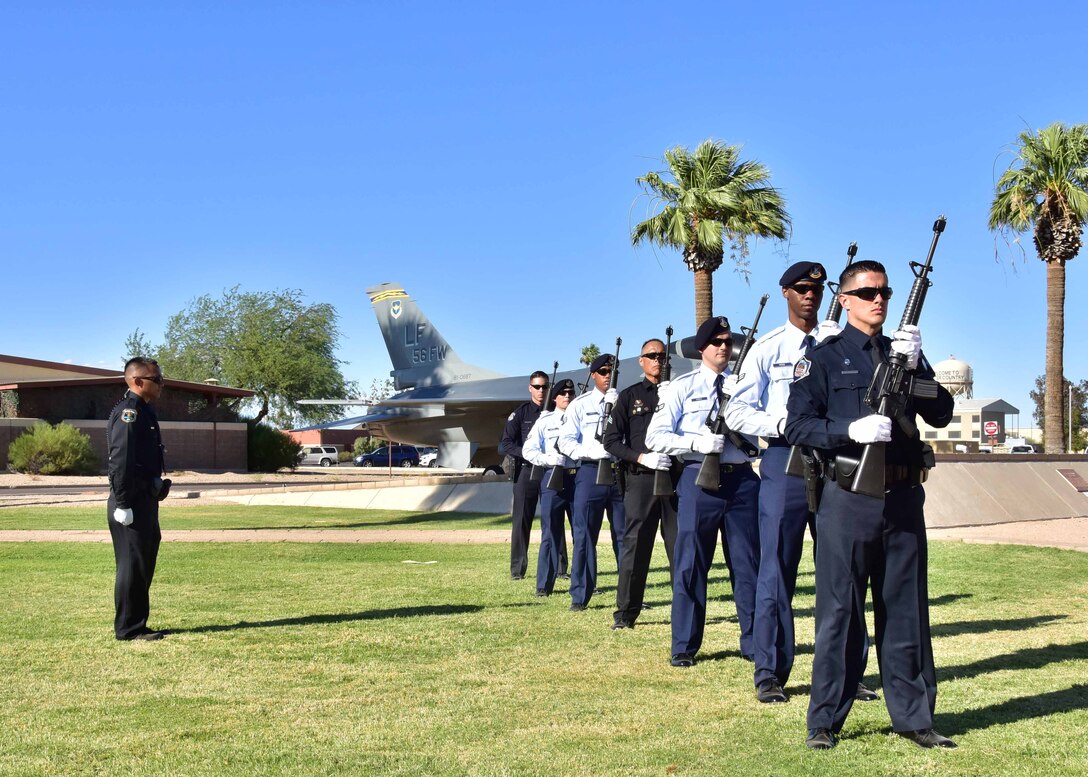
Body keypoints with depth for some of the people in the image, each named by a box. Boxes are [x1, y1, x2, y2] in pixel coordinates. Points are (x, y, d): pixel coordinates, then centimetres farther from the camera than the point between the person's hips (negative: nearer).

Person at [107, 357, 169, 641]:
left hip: (145, 501, 10)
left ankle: (136, 625, 21)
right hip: (132, 502, -10)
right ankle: (128, 629, 2)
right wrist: (122, 505, -23)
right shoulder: (129, 411, -15)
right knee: (132, 565, -4)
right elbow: (120, 460, -21)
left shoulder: (143, 411, 17)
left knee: (144, 564, 14)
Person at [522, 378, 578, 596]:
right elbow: (528, 450, 3)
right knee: (550, 532, -1)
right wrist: (549, 459, -12)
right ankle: (544, 585, 3)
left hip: (580, 478, 2)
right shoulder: (545, 421, 7)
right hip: (553, 479, -2)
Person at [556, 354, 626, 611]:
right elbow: (565, 442, -1)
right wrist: (593, 452, -17)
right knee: (584, 534, -1)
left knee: (625, 534, 6)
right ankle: (580, 596, 5)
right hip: (591, 472, -2)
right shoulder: (580, 405, 5)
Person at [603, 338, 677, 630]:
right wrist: (642, 458, -12)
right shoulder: (629, 396, 8)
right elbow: (611, 440, 2)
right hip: (641, 480, -1)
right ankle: (625, 613, 8)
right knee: (635, 545, 0)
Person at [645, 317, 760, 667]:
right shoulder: (682, 387, 3)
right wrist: (698, 443, -17)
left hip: (742, 478, 3)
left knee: (749, 563, 6)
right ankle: (685, 647, 9)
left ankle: (754, 643, 15)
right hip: (699, 479, -3)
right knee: (690, 564, 1)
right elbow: (656, 437, -3)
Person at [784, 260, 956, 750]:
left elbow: (941, 415, 6)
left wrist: (915, 366, -8)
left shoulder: (904, 351, 15)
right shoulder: (825, 358, 2)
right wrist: (851, 429, -21)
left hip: (903, 498, 4)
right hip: (848, 500, -4)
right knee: (840, 612, 0)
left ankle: (913, 716, 18)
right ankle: (824, 721, 9)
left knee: (907, 610, 9)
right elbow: (798, 425, -7)